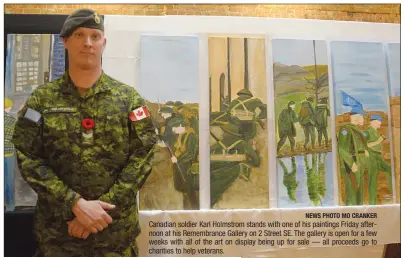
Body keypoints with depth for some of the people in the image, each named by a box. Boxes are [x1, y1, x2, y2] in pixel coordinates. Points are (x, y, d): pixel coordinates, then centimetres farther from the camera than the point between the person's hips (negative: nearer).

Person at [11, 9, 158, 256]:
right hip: (57, 226, 1)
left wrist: (103, 207, -14)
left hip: (117, 227, 0)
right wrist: (76, 204, -16)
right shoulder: (42, 99, 1)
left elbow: (143, 155, -6)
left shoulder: (129, 98, 0)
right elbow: (28, 158, -5)